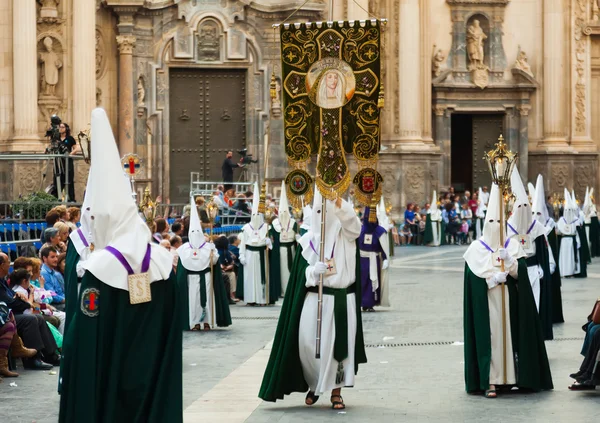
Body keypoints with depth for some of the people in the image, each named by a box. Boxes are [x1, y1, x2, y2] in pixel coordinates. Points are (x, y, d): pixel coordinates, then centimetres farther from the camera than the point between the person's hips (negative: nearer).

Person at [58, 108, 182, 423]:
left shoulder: (101, 266, -16)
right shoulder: (163, 260, 0)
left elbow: (84, 341, -15)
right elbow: (172, 331, 6)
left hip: (109, 386, -5)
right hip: (154, 377, 5)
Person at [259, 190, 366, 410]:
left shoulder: (346, 235, 0)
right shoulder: (308, 240, 6)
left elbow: (352, 221, -24)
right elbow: (302, 273, 1)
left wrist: (337, 200, -42)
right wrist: (315, 270, -22)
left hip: (343, 299, -1)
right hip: (315, 299, 1)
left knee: (340, 344, 0)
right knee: (309, 343, -4)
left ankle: (336, 392, 11)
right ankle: (314, 385, 19)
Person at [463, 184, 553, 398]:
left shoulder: (513, 245, 8)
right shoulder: (477, 248, 2)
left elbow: (521, 272, -1)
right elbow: (473, 277, -5)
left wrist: (508, 259, -17)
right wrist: (493, 279, -17)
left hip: (508, 301, 2)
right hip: (485, 302, -2)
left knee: (510, 335, 0)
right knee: (489, 337, -8)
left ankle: (508, 376, 6)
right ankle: (490, 381, -10)